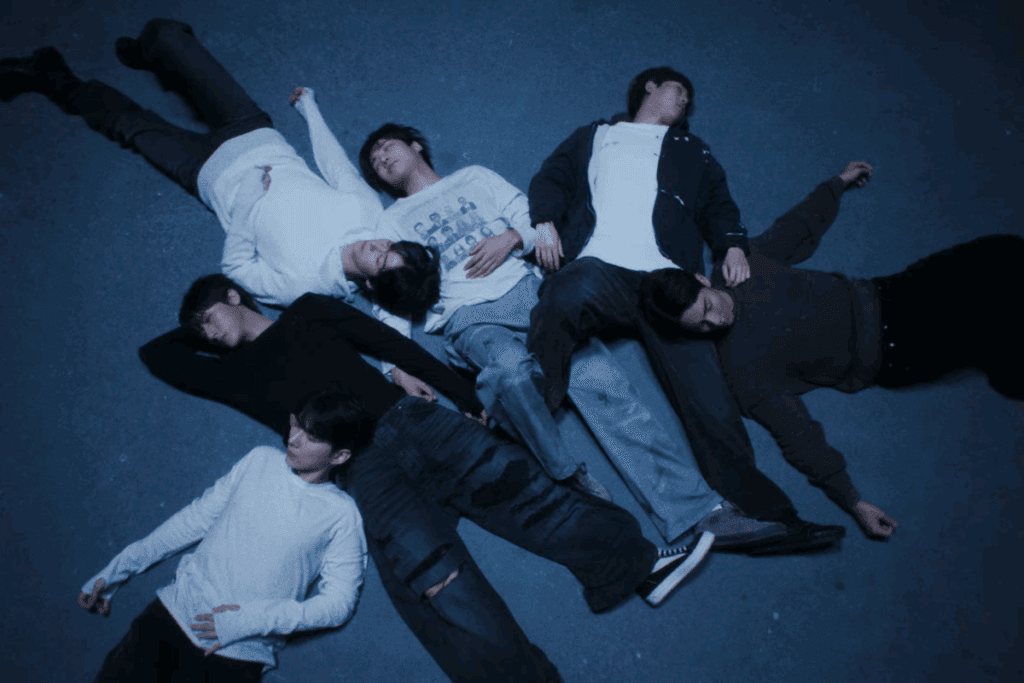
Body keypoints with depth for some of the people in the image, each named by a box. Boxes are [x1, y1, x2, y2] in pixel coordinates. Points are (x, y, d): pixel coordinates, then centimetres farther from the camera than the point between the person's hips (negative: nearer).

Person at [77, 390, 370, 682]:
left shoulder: (341, 514, -4)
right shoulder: (261, 460, 7)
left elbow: (339, 602, -7)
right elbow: (197, 517, 13)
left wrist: (251, 620, -15)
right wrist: (115, 571, 13)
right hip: (175, 610, 3)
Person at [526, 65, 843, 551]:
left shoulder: (689, 150, 37)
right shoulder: (593, 136, 33)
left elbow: (718, 203, 30)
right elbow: (551, 178, 23)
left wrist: (733, 245, 8)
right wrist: (545, 221, 0)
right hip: (598, 265, -1)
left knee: (706, 392, -15)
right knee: (563, 300, -39)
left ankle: (765, 515, -18)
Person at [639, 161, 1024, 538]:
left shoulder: (742, 263, -9)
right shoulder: (742, 369, -24)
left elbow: (794, 233, 9)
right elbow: (796, 435, -24)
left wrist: (838, 184, 20)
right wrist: (852, 502, -27)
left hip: (880, 297, 6)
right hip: (888, 357, -6)